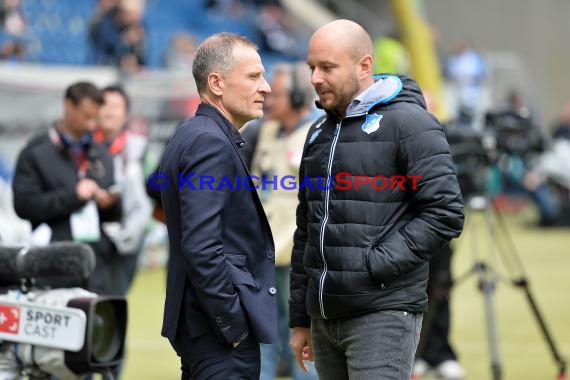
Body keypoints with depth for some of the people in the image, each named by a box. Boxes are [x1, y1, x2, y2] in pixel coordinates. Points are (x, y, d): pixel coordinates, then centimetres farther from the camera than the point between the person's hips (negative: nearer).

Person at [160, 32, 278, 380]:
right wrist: (234, 326, -18)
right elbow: (201, 247, -23)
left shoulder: (193, 136, 16)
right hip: (221, 336, -10)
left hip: (204, 325, 10)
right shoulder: (211, 143, -15)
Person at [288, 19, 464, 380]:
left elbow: (446, 213, -13)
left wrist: (377, 264, -17)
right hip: (324, 317, 7)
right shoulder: (320, 134, 17)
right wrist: (300, 318, 18)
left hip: (383, 314, -7)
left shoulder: (408, 123, -6)